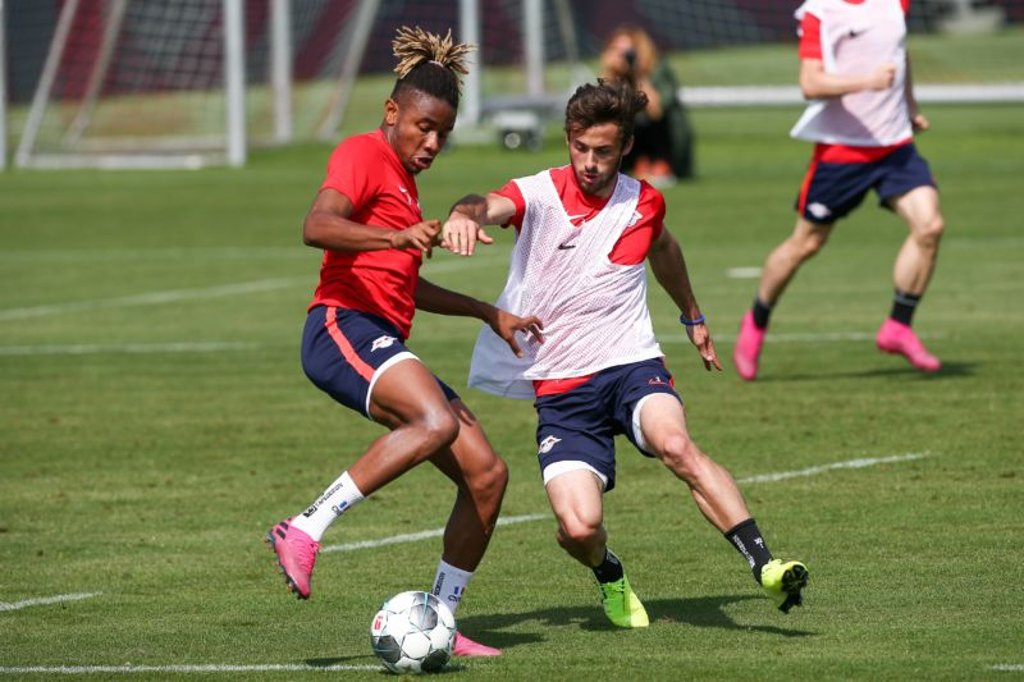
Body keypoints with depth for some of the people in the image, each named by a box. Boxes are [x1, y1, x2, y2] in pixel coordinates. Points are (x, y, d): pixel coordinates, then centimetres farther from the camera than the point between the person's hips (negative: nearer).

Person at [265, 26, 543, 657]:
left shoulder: (403, 178, 26)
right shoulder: (365, 155, -2)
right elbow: (317, 226, -22)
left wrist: (490, 313, 38)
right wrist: (396, 237, -37)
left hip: (386, 345, 9)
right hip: (344, 326, -9)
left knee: (487, 473, 0)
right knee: (438, 422, -35)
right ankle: (305, 532, -34)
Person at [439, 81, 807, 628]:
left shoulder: (644, 203, 6)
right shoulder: (540, 195, -6)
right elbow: (493, 205, -30)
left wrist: (693, 316, 44)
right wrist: (467, 214, -55)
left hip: (632, 365, 1)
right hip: (560, 390, -1)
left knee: (675, 444, -33)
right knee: (579, 527, -17)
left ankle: (765, 567, -36)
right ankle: (610, 577, 20)